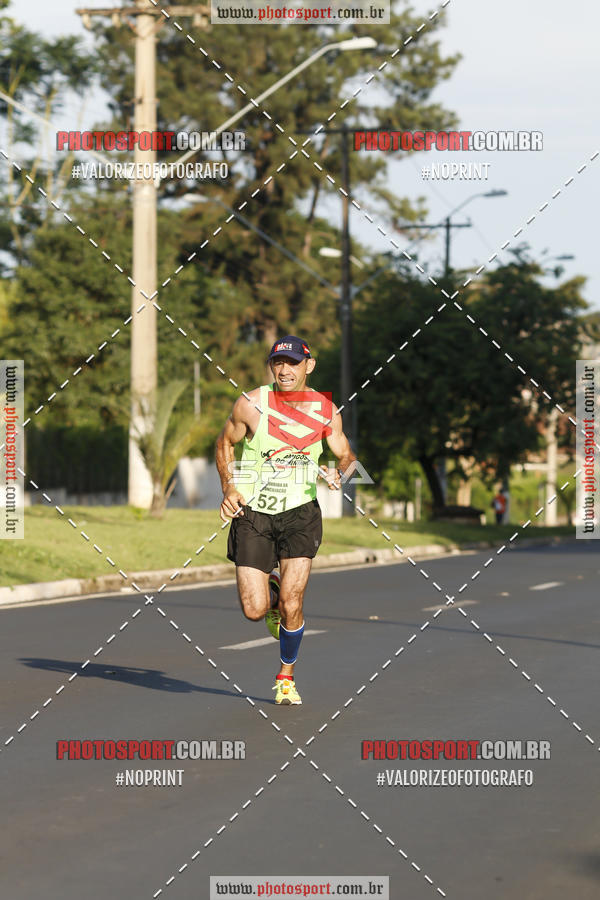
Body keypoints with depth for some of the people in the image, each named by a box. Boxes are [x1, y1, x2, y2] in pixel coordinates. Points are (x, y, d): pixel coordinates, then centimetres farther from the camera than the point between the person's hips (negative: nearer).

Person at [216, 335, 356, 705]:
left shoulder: (326, 410, -3)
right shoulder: (251, 404, -8)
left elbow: (347, 455, 11)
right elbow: (226, 443, 9)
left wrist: (339, 473, -12)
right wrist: (229, 488, -4)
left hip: (300, 513, 0)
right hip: (252, 514, 0)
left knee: (291, 605, -11)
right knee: (255, 610, -7)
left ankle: (287, 677, 15)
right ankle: (271, 595, 32)